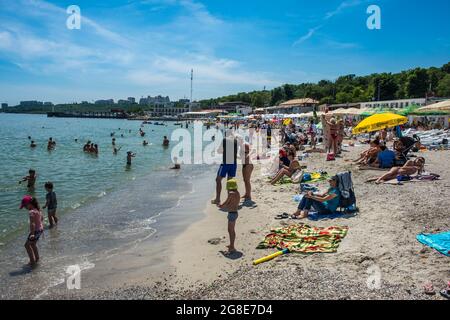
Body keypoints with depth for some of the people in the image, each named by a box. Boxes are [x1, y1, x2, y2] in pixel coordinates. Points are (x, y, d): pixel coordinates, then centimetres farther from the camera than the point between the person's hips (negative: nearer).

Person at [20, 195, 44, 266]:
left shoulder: (31, 212, -24)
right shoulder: (38, 209, 4)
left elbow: (32, 224, -28)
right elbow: (42, 218, 17)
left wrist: (32, 234, -26)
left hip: (36, 230, -9)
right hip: (40, 229, 9)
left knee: (27, 245, 8)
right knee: (33, 244, 25)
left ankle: (32, 261, 12)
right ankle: (37, 259, 38)